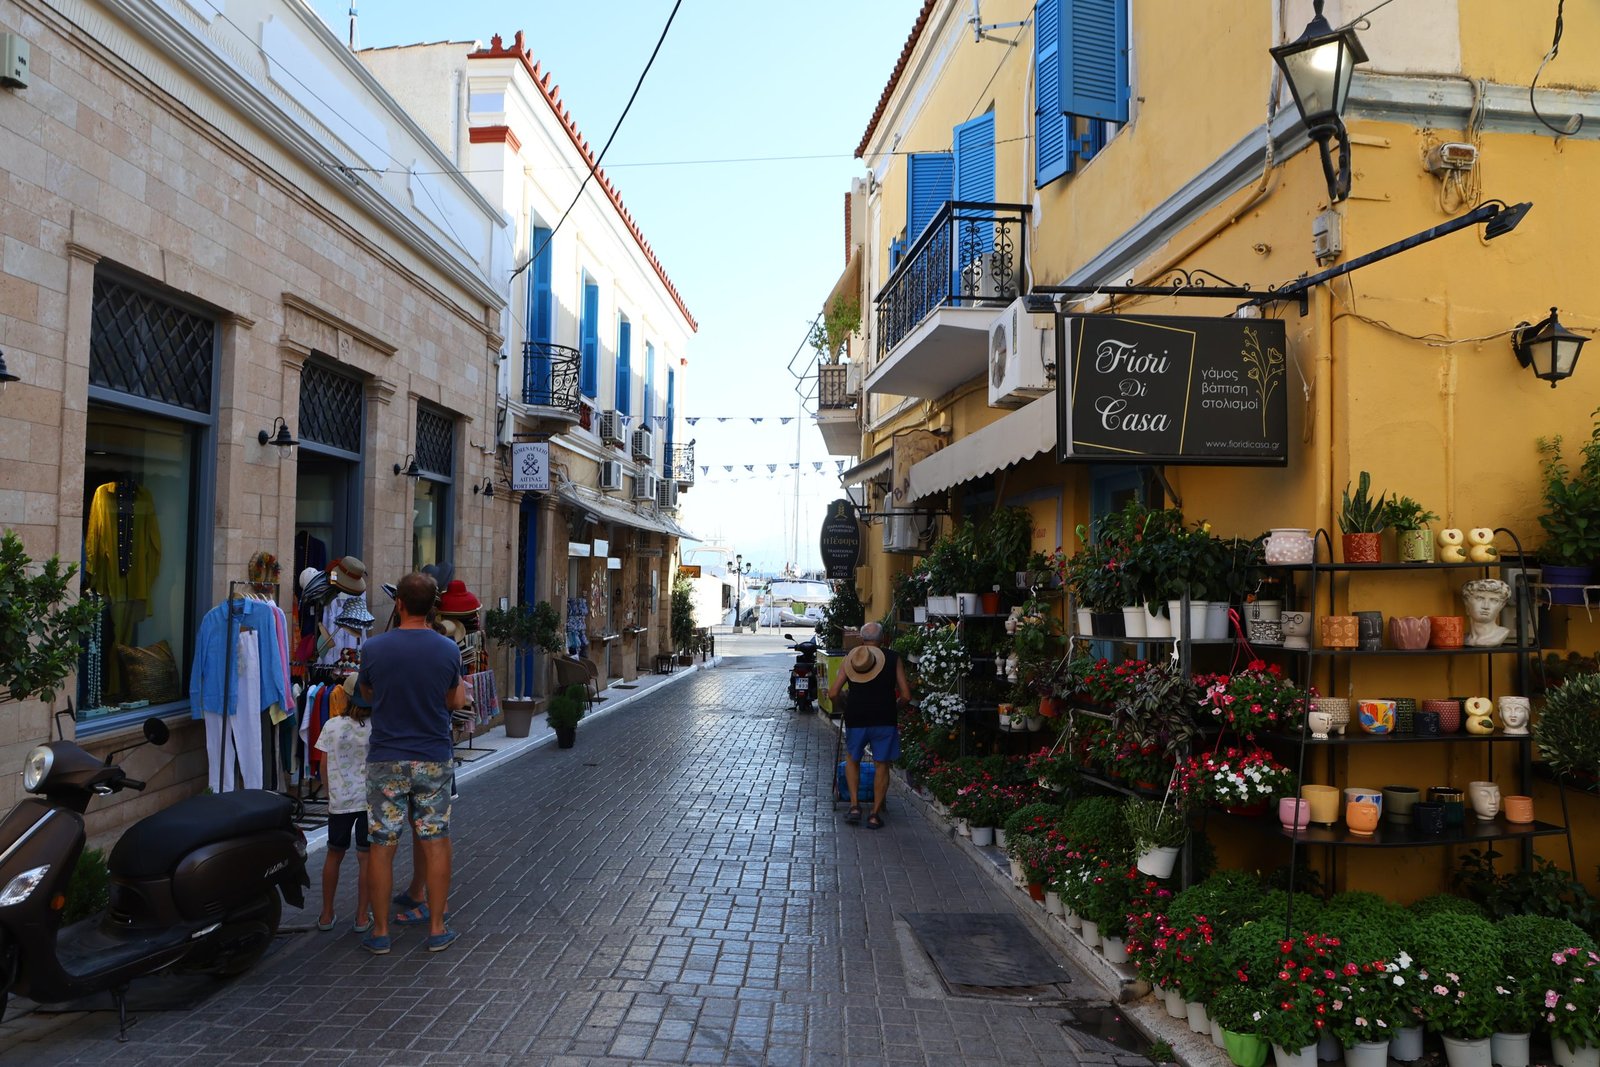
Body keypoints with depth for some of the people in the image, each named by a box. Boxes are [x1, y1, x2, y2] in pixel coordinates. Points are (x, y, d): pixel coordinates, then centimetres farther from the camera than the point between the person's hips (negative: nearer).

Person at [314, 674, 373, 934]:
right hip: (370, 798, -1)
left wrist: (331, 794, 16)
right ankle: (363, 916, 10)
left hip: (340, 799, 1)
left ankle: (326, 914, 24)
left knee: (334, 854, 17)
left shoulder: (332, 726, -5)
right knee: (365, 857, 6)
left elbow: (325, 767, 1)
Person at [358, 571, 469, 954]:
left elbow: (367, 692, 10)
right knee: (436, 843, 9)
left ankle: (380, 932, 16)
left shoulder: (374, 648, -9)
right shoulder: (448, 650, -7)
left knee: (382, 846, 8)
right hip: (433, 759, 1)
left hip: (386, 760, 0)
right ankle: (437, 929, 15)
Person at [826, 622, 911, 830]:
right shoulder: (893, 658, 3)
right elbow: (906, 695, 0)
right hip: (885, 719, -1)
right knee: (882, 765, 11)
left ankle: (854, 806, 15)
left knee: (852, 759, 22)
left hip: (856, 719, 1)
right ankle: (875, 814, 12)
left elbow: (833, 693, 2)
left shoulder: (851, 657, 5)